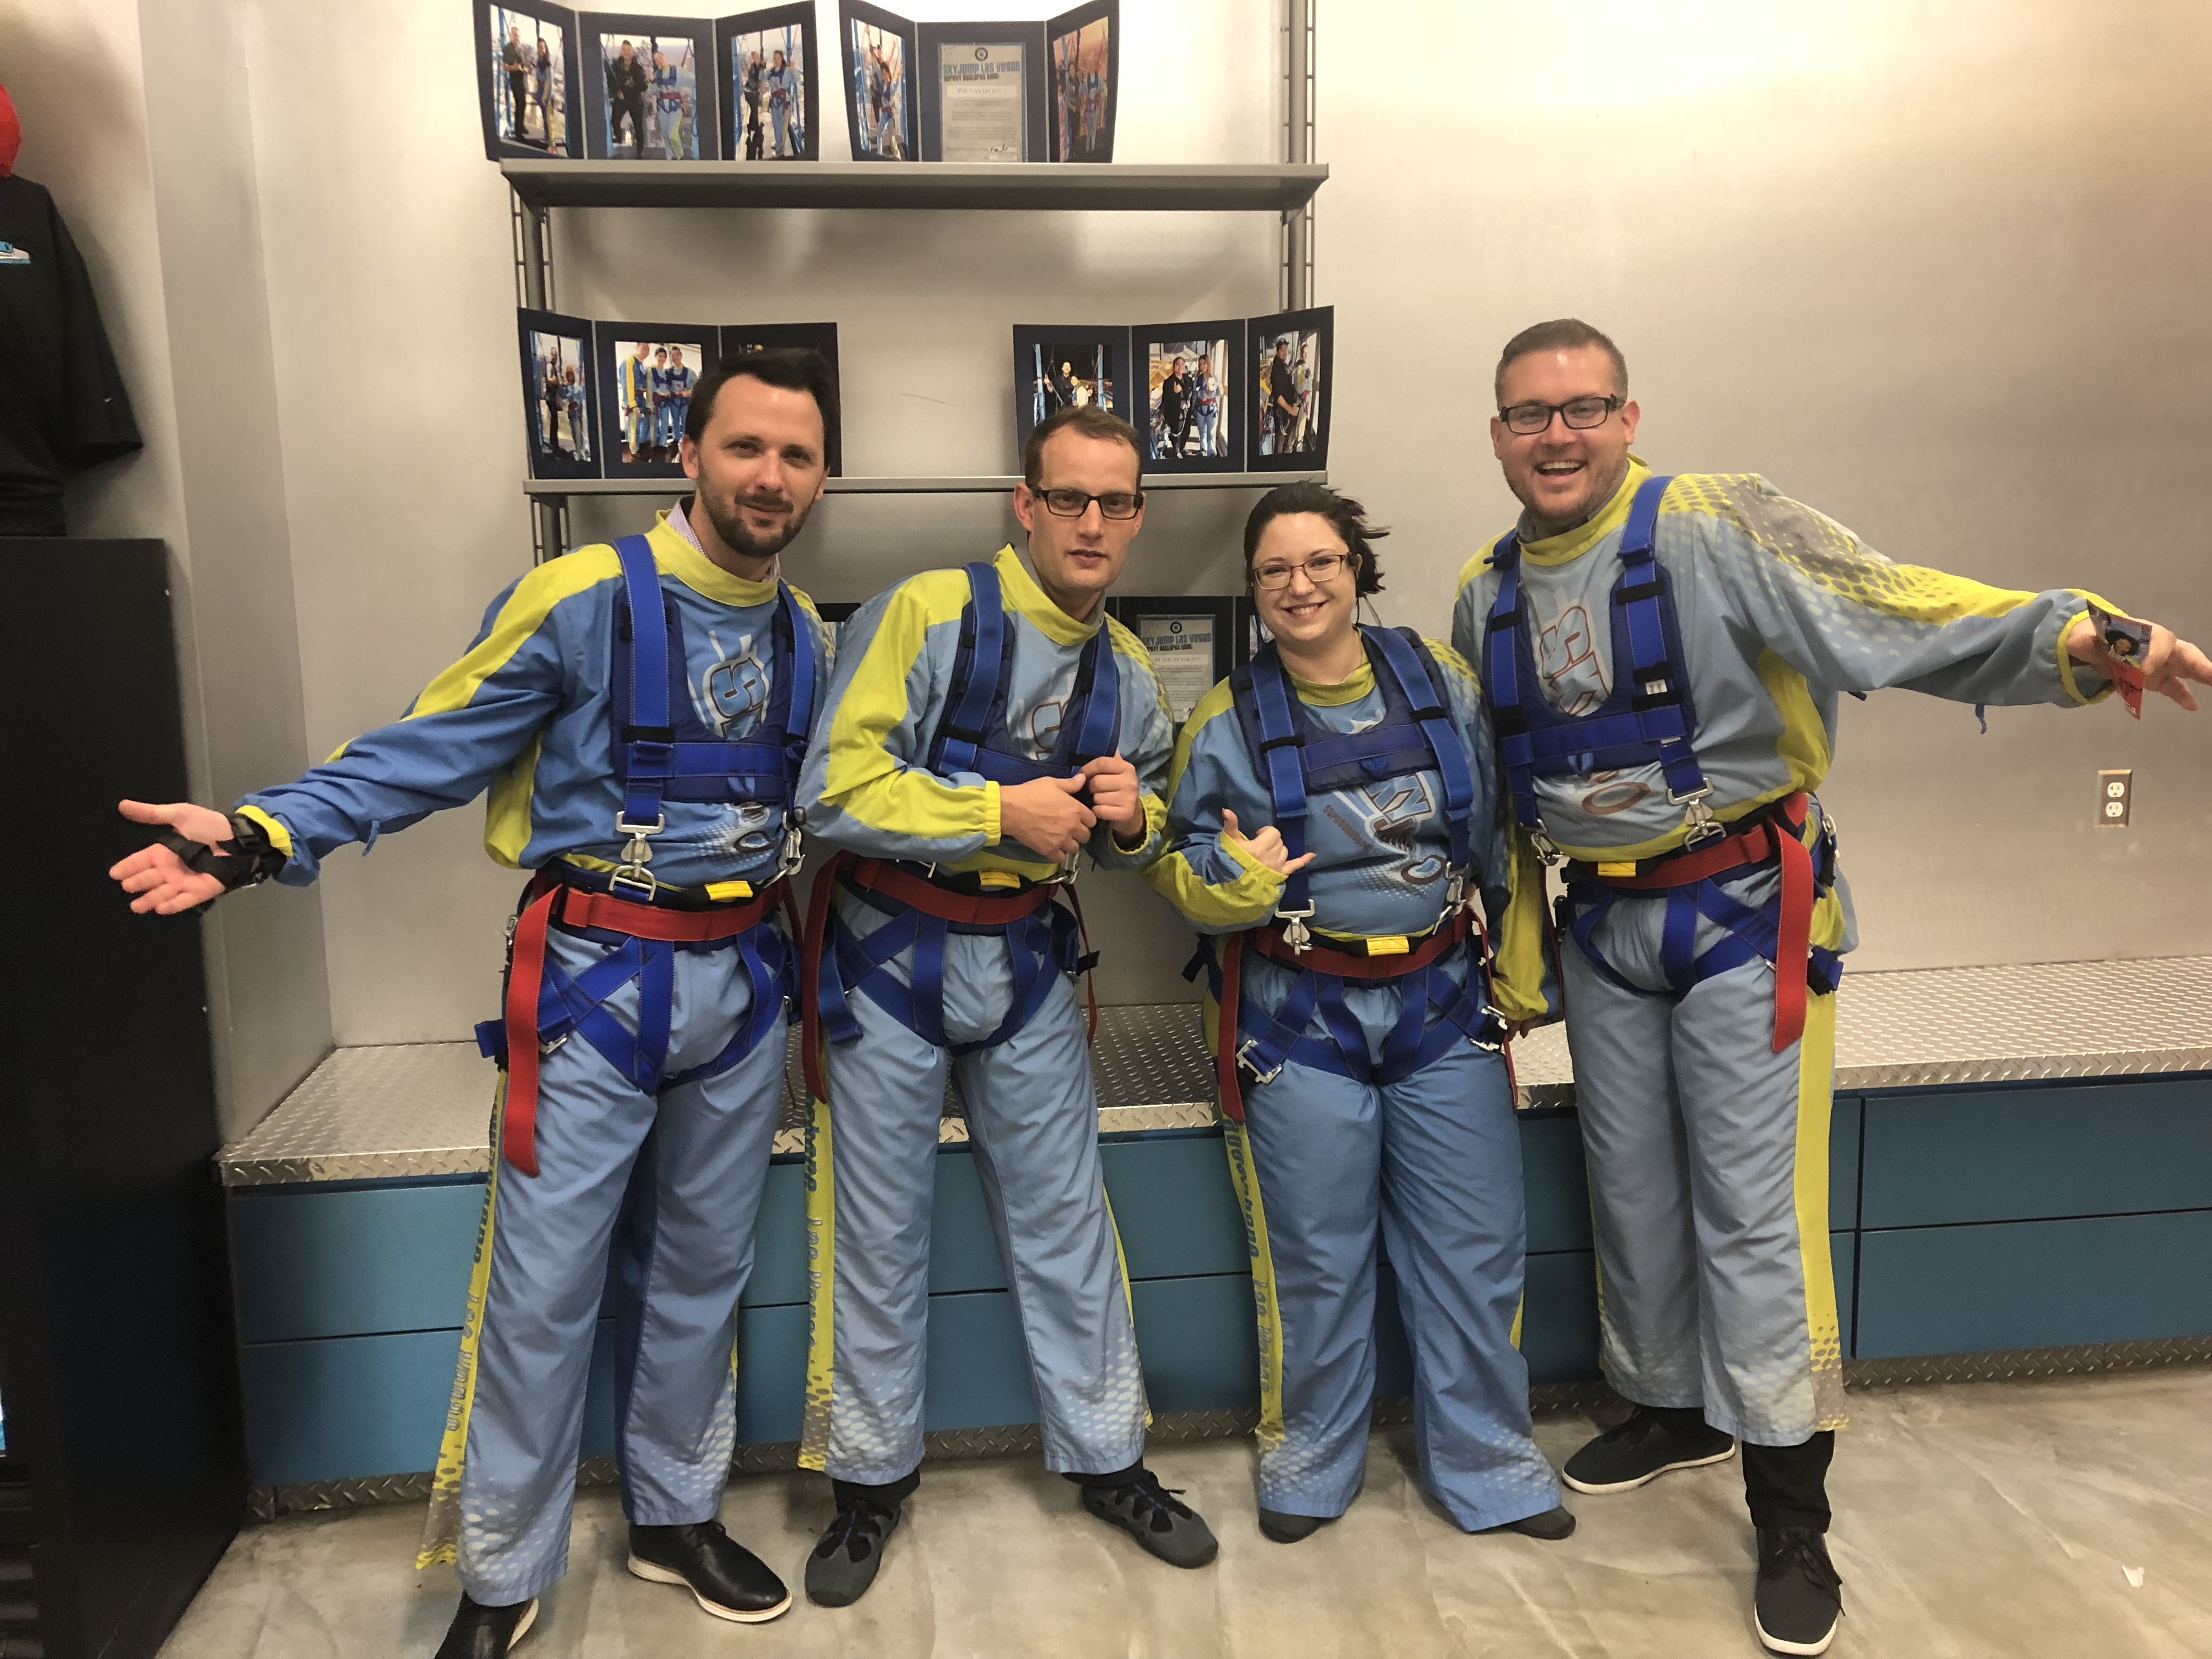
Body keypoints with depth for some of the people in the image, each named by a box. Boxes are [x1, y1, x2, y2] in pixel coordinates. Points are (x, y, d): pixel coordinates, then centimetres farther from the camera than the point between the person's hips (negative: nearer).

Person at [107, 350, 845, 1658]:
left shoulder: (807, 634, 6)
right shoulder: (585, 597, -11)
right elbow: (432, 751, -11)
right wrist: (263, 834, -21)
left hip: (743, 984, 5)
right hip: (596, 983, -4)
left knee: (701, 1272, 17)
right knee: (543, 1288, 2)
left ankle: (677, 1516, 37)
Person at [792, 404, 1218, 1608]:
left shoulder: (1127, 671, 5)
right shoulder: (925, 613, -15)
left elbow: (1139, 834, 16)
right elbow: (834, 792, -21)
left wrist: (1133, 818, -7)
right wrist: (1003, 810, -22)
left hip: (1028, 962, 4)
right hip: (889, 954, -4)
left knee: (1066, 1222, 12)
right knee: (879, 1235, 8)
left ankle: (1106, 1458, 31)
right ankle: (872, 1476, 29)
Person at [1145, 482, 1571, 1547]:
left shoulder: (1440, 681, 1)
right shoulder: (1227, 722, -4)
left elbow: (1508, 833, 9)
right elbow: (1180, 867, 1)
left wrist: (1521, 972, 9)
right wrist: (1231, 887, -21)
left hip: (1444, 1003, 2)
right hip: (1301, 1019, -2)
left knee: (1477, 1248, 9)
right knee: (1314, 1260, 8)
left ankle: (1486, 1462, 31)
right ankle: (1306, 1461, 32)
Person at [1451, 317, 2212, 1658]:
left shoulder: (1715, 526, -14)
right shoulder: (1485, 594, 4)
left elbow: (1898, 609, -25)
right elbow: (1489, 789, 13)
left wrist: (2078, 639, -41)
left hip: (1747, 916, -5)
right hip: (1605, 929, 6)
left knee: (1755, 1216, -2)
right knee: (1634, 1193, 17)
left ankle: (1791, 1517, 15)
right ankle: (1674, 1408, 40)